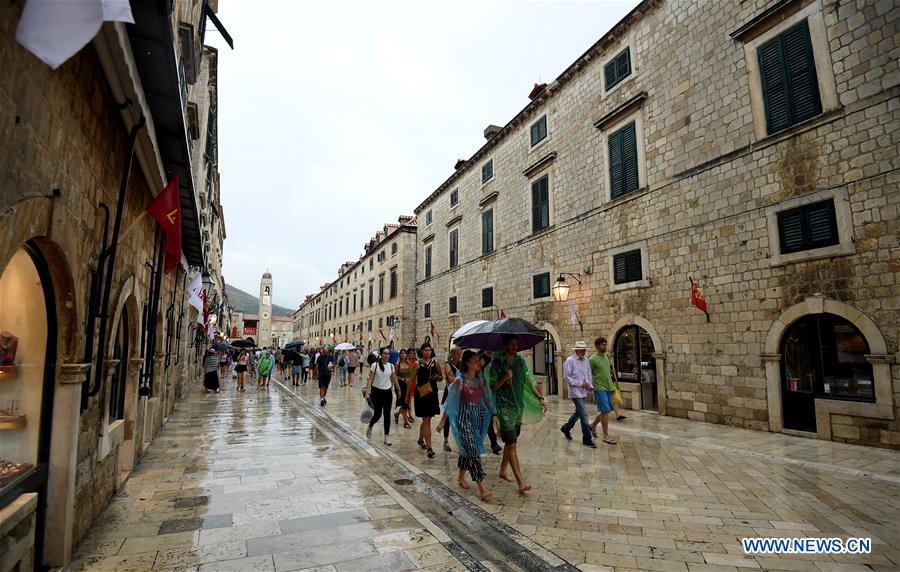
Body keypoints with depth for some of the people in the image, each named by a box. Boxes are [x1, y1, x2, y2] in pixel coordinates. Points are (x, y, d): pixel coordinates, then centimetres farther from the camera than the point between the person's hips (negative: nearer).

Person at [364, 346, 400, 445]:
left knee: (387, 415, 2)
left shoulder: (391, 366, 3)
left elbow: (394, 380, 13)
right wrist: (367, 392, -17)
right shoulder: (375, 365, -9)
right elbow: (370, 380, -10)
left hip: (387, 392, 3)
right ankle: (370, 427, 30)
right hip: (377, 392, -3)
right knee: (378, 414, -3)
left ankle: (386, 437, 11)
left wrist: (399, 390, 17)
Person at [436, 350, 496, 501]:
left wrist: (494, 415, 8)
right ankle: (482, 488, -10)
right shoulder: (460, 381, -11)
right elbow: (450, 402, -7)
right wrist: (443, 421, -5)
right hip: (465, 416, -6)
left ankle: (461, 477, 36)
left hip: (478, 416, 6)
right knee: (473, 451, -10)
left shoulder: (480, 380, 5)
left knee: (466, 449, 17)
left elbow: (488, 399, 11)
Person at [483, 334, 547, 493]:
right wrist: (504, 378, -23)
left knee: (510, 441, 16)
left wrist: (540, 398, 3)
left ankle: (502, 471, 33)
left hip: (519, 406, 6)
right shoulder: (497, 362, -9)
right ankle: (520, 481, -7)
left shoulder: (521, 361, 8)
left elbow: (529, 381, 12)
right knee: (512, 444, -8)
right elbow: (491, 388, -8)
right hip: (505, 407, -6)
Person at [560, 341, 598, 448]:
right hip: (575, 392, -7)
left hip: (583, 392, 7)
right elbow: (567, 377, -13)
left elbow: (589, 375, 16)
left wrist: (589, 385, -2)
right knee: (583, 414, -8)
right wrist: (580, 384, -16)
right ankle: (587, 439, 1)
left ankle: (566, 428, 39)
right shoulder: (570, 361, -11)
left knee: (578, 412, 18)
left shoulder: (586, 361, 8)